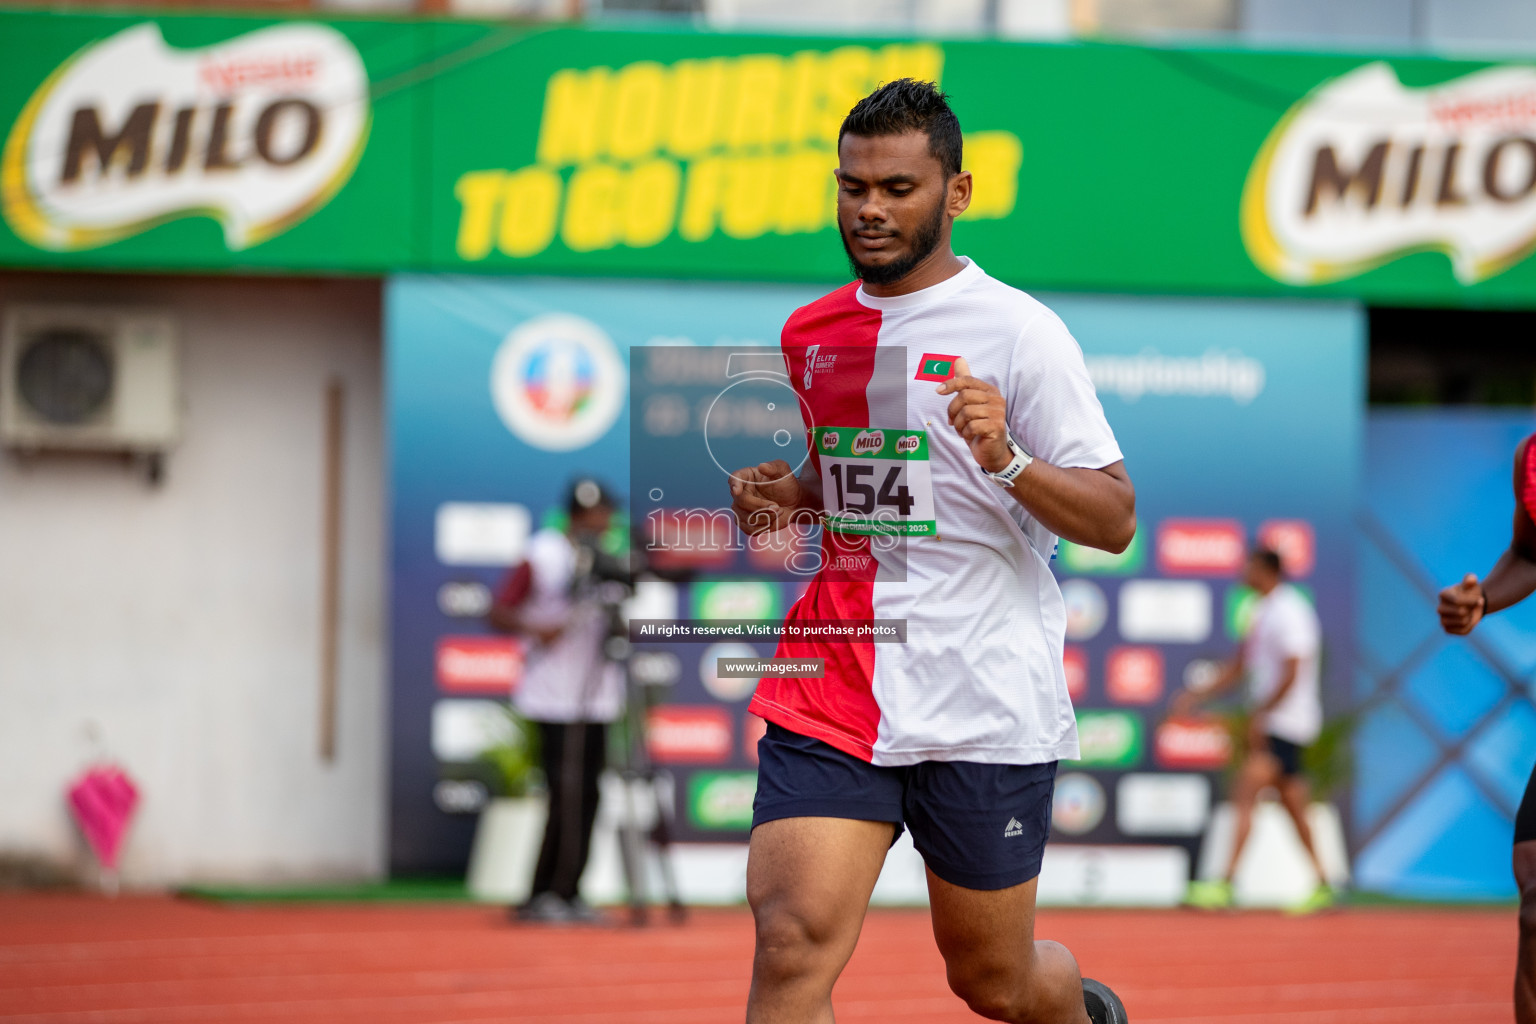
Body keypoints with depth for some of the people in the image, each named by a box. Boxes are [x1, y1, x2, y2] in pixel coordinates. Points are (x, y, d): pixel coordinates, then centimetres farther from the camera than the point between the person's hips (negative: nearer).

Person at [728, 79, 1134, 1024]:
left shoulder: (1016, 330, -7)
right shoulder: (811, 335, 10)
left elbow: (1115, 521, -8)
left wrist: (1007, 459, -26)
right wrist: (785, 500, 5)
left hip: (985, 710, -3)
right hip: (829, 694, 4)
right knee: (792, 946, -17)